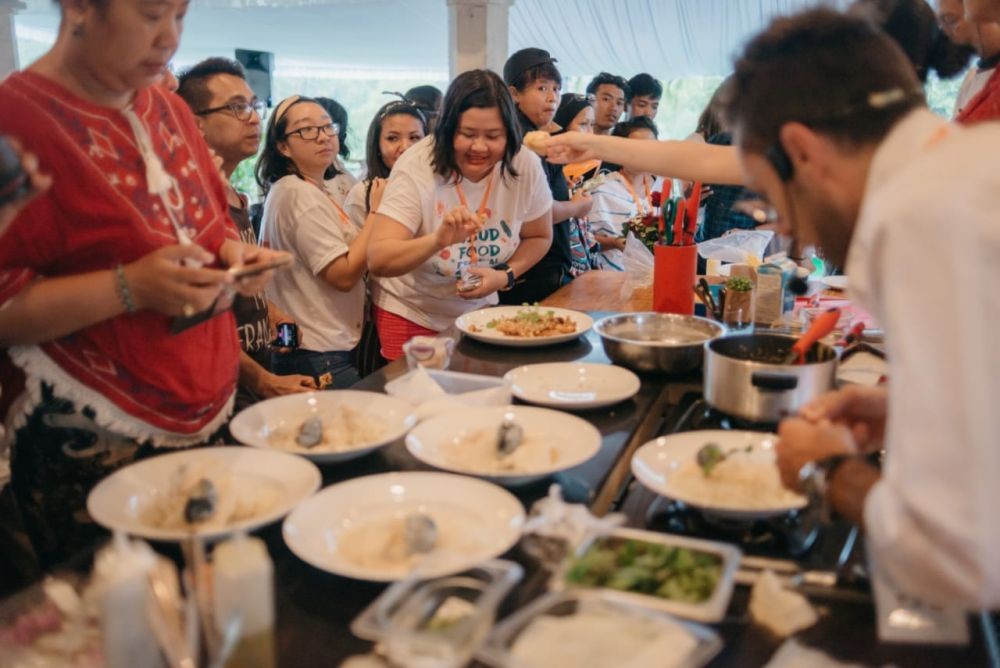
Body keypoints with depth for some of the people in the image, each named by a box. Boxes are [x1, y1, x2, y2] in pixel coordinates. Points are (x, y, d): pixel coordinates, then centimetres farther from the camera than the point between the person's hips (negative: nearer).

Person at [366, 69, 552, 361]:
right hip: (410, 317, -3)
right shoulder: (416, 167, -22)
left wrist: (505, 276, -16)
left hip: (479, 310, 3)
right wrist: (439, 240, -46)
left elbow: (539, 237, 2)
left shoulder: (526, 166, -15)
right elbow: (378, 260, -29)